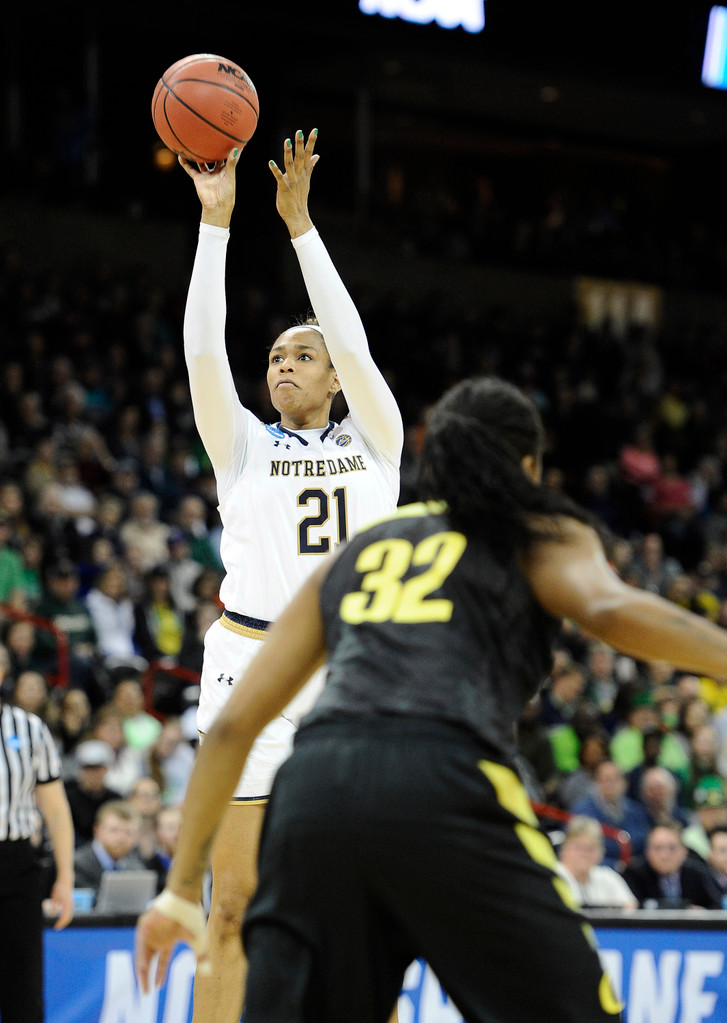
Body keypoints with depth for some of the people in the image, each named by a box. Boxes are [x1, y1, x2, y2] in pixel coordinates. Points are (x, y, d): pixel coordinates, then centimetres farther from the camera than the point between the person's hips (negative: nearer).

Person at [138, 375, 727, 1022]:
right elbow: (608, 610, -5)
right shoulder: (540, 534, 20)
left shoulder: (353, 556, 31)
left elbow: (234, 723, 26)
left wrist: (183, 885, 30)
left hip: (313, 784, 4)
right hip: (443, 785, -4)